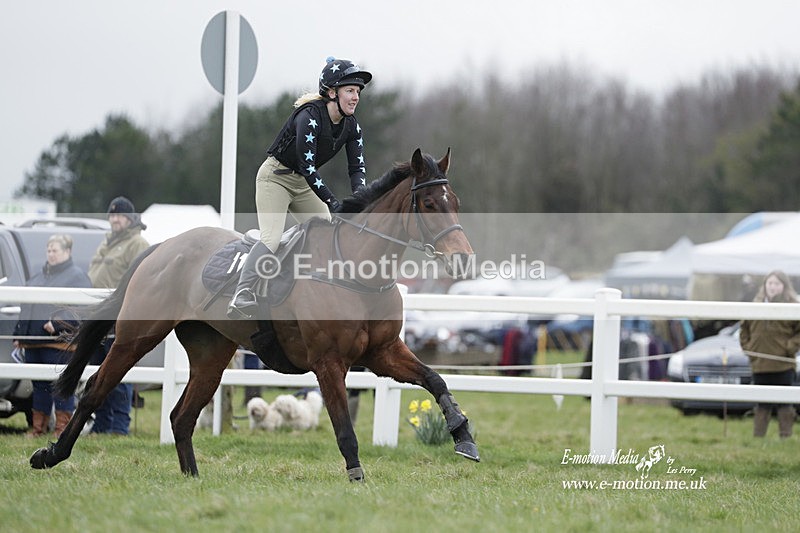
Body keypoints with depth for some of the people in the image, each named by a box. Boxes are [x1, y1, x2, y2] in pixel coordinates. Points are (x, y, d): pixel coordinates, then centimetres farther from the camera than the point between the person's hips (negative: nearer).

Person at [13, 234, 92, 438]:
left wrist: (57, 324, -22)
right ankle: (38, 427, 16)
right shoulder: (38, 277, 22)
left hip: (59, 342, -7)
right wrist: (19, 334, 20)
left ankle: (63, 427, -1)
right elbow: (25, 308, 26)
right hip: (33, 341, 7)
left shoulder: (77, 276, -2)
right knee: (40, 385, 10)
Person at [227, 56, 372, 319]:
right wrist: (333, 204, -32)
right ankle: (241, 300, -30)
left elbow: (357, 168, -5)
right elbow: (307, 167, -29)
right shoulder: (309, 117, -26)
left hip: (303, 184, 8)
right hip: (275, 177, -8)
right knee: (272, 238, -22)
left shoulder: (351, 126, -4)